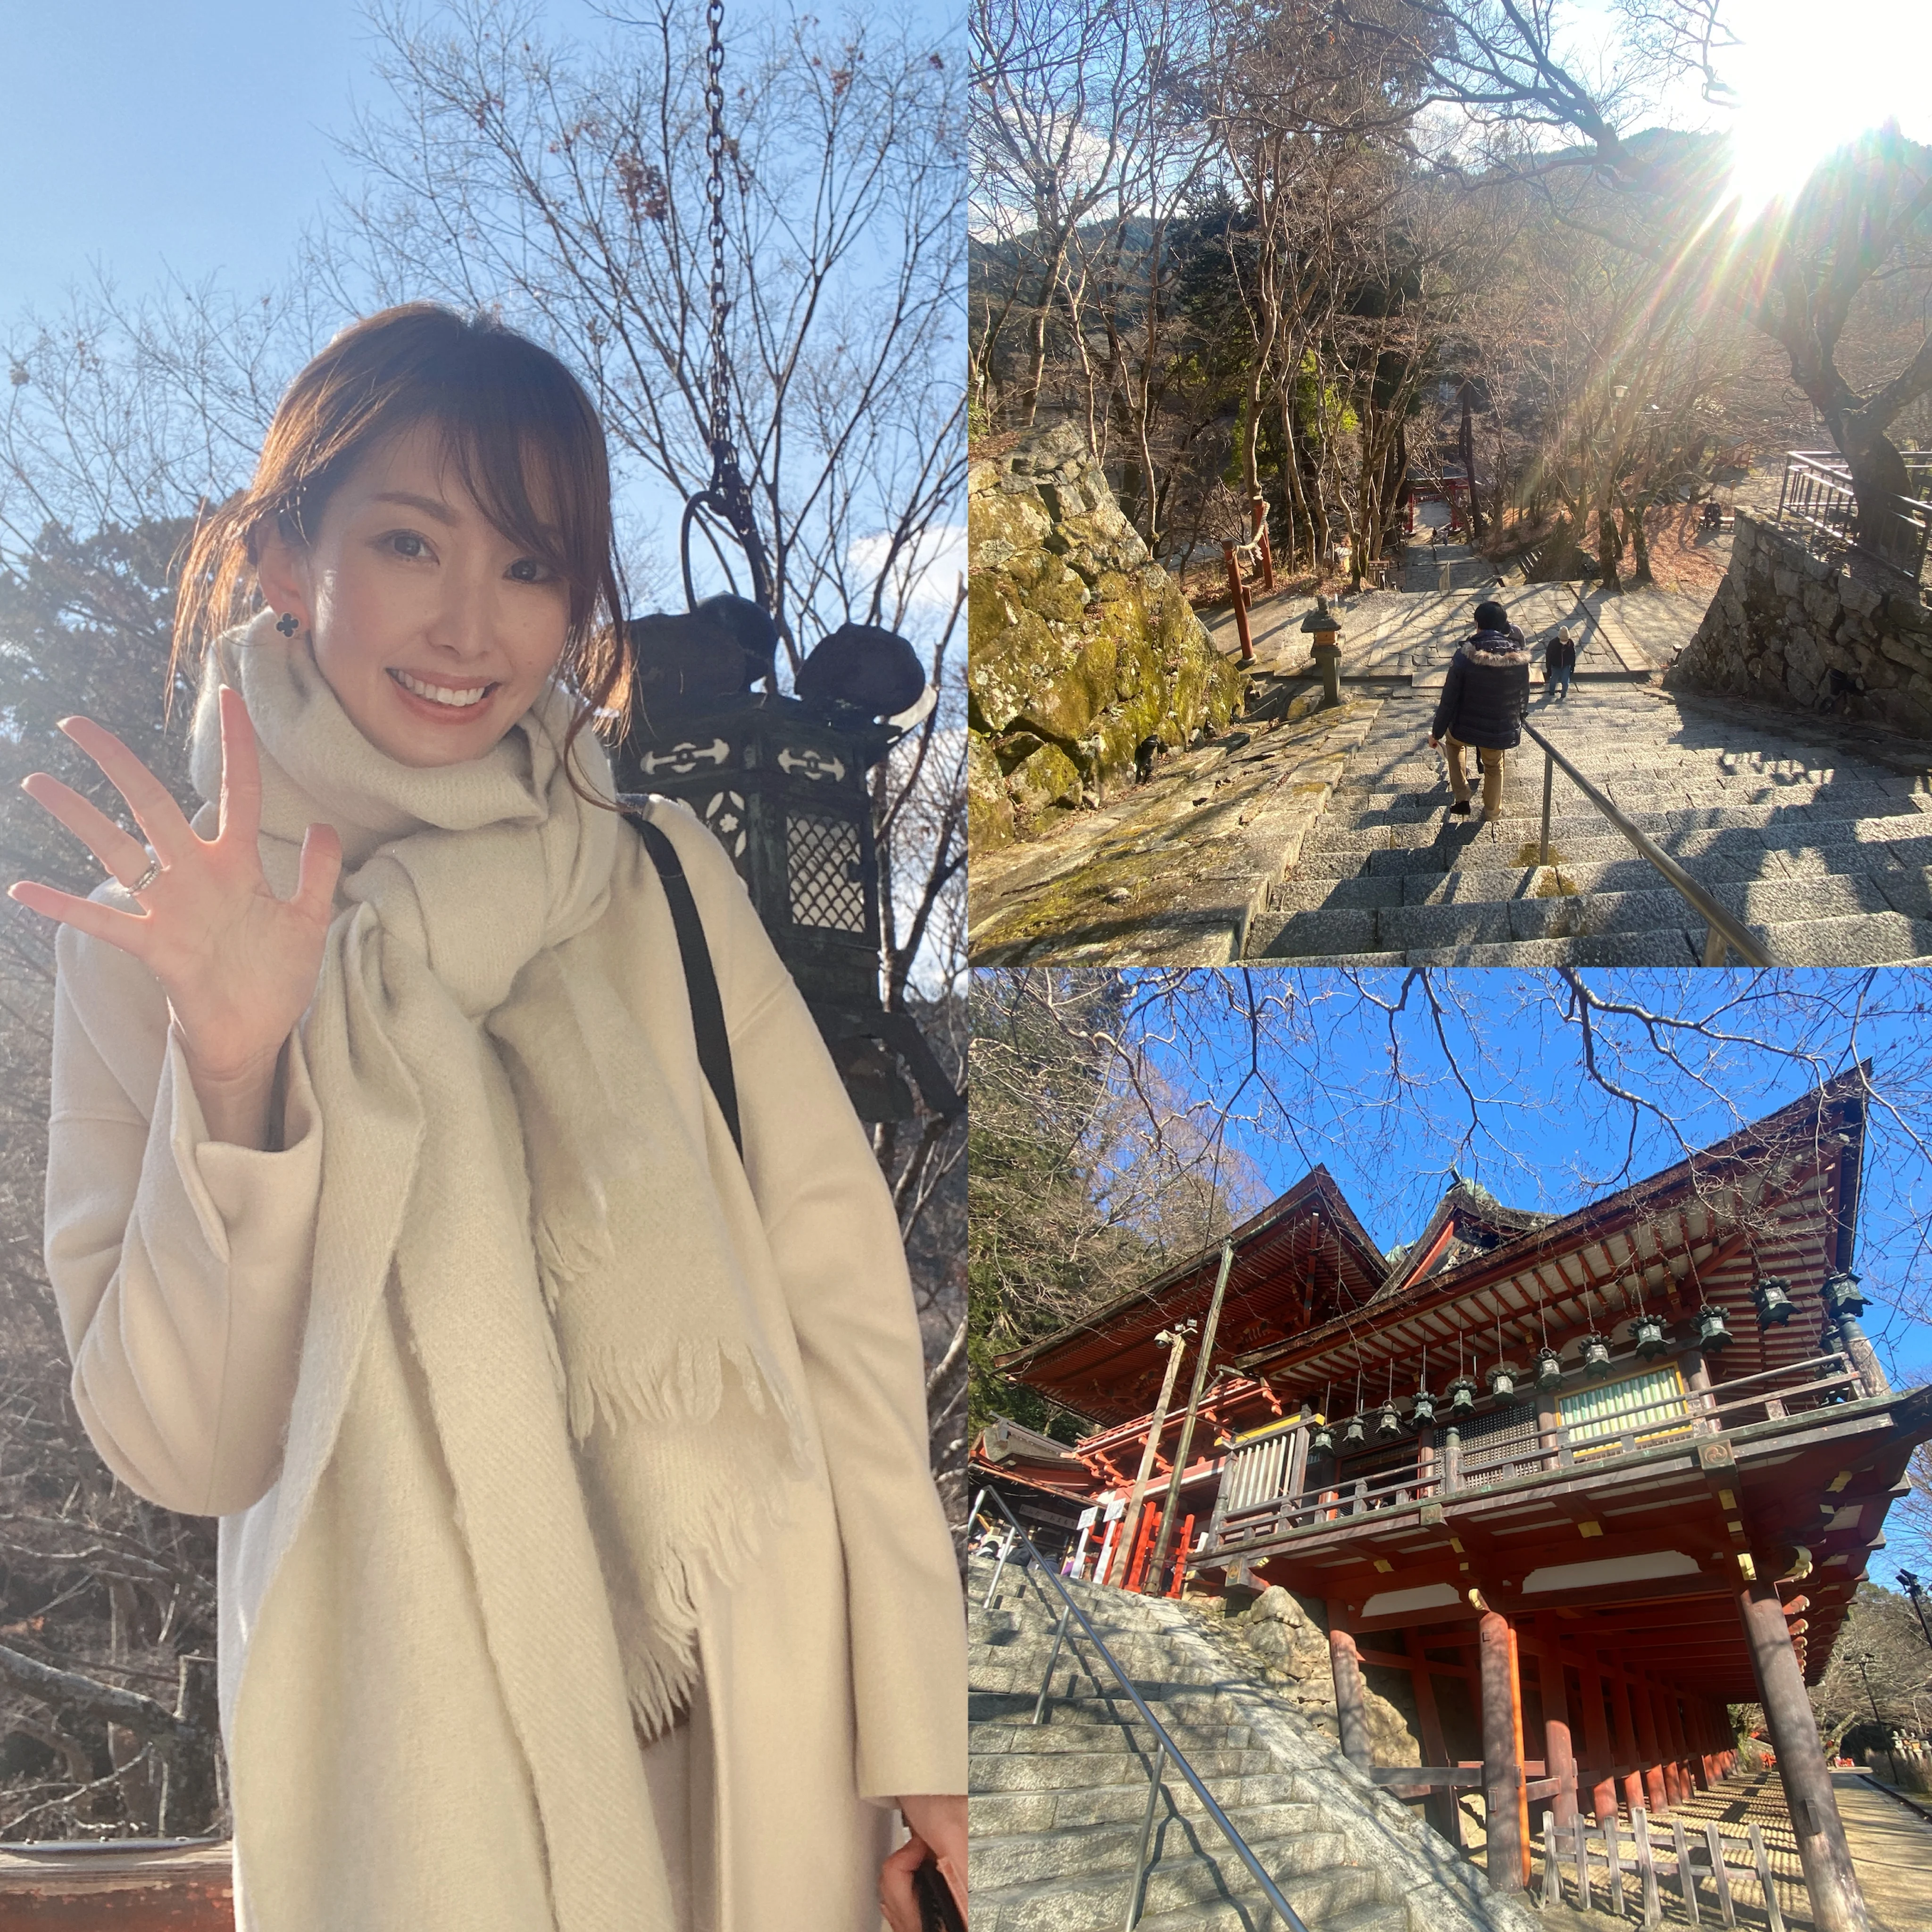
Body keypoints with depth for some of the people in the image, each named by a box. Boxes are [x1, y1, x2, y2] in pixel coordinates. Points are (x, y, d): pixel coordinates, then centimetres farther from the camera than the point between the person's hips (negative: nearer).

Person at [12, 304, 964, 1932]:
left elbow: (841, 1297, -5)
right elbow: (181, 1451, -9)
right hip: (415, 1758, -1)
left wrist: (917, 1731, -7)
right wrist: (230, 1075, -23)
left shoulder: (664, 879, -3)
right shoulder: (154, 933, -4)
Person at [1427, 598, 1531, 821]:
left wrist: (1437, 733, -4)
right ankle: (1492, 810, 48)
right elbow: (1524, 697, 4)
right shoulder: (1520, 658, -10)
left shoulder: (1465, 656, -21)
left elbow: (1449, 700, -16)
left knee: (1453, 740, 33)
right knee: (1494, 767, 31)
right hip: (1502, 732, 2)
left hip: (1466, 729, -2)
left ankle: (1461, 797, 25)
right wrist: (1517, 724, 22)